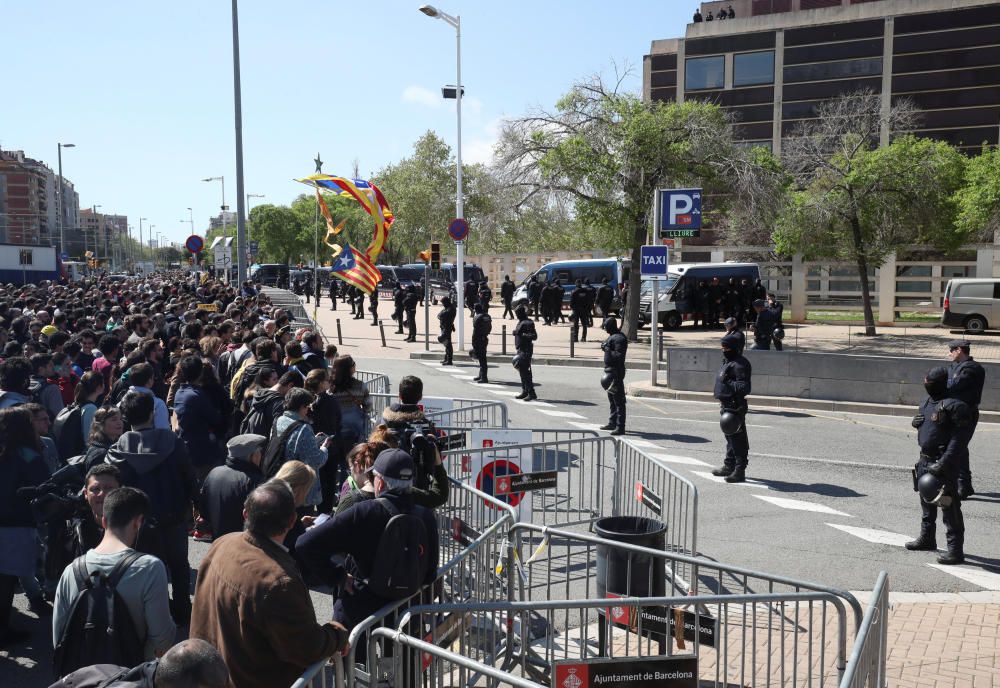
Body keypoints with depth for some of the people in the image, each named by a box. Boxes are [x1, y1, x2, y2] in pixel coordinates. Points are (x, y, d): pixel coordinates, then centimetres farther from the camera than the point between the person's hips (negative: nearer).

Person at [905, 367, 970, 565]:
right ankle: (927, 538, 37)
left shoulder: (953, 405, -18)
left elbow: (957, 439, -21)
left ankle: (955, 550, 1)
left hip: (944, 463, -9)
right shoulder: (928, 401, 10)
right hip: (925, 460, 9)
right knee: (927, 501, 21)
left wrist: (943, 464, -26)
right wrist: (915, 421, 2)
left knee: (949, 506, -5)